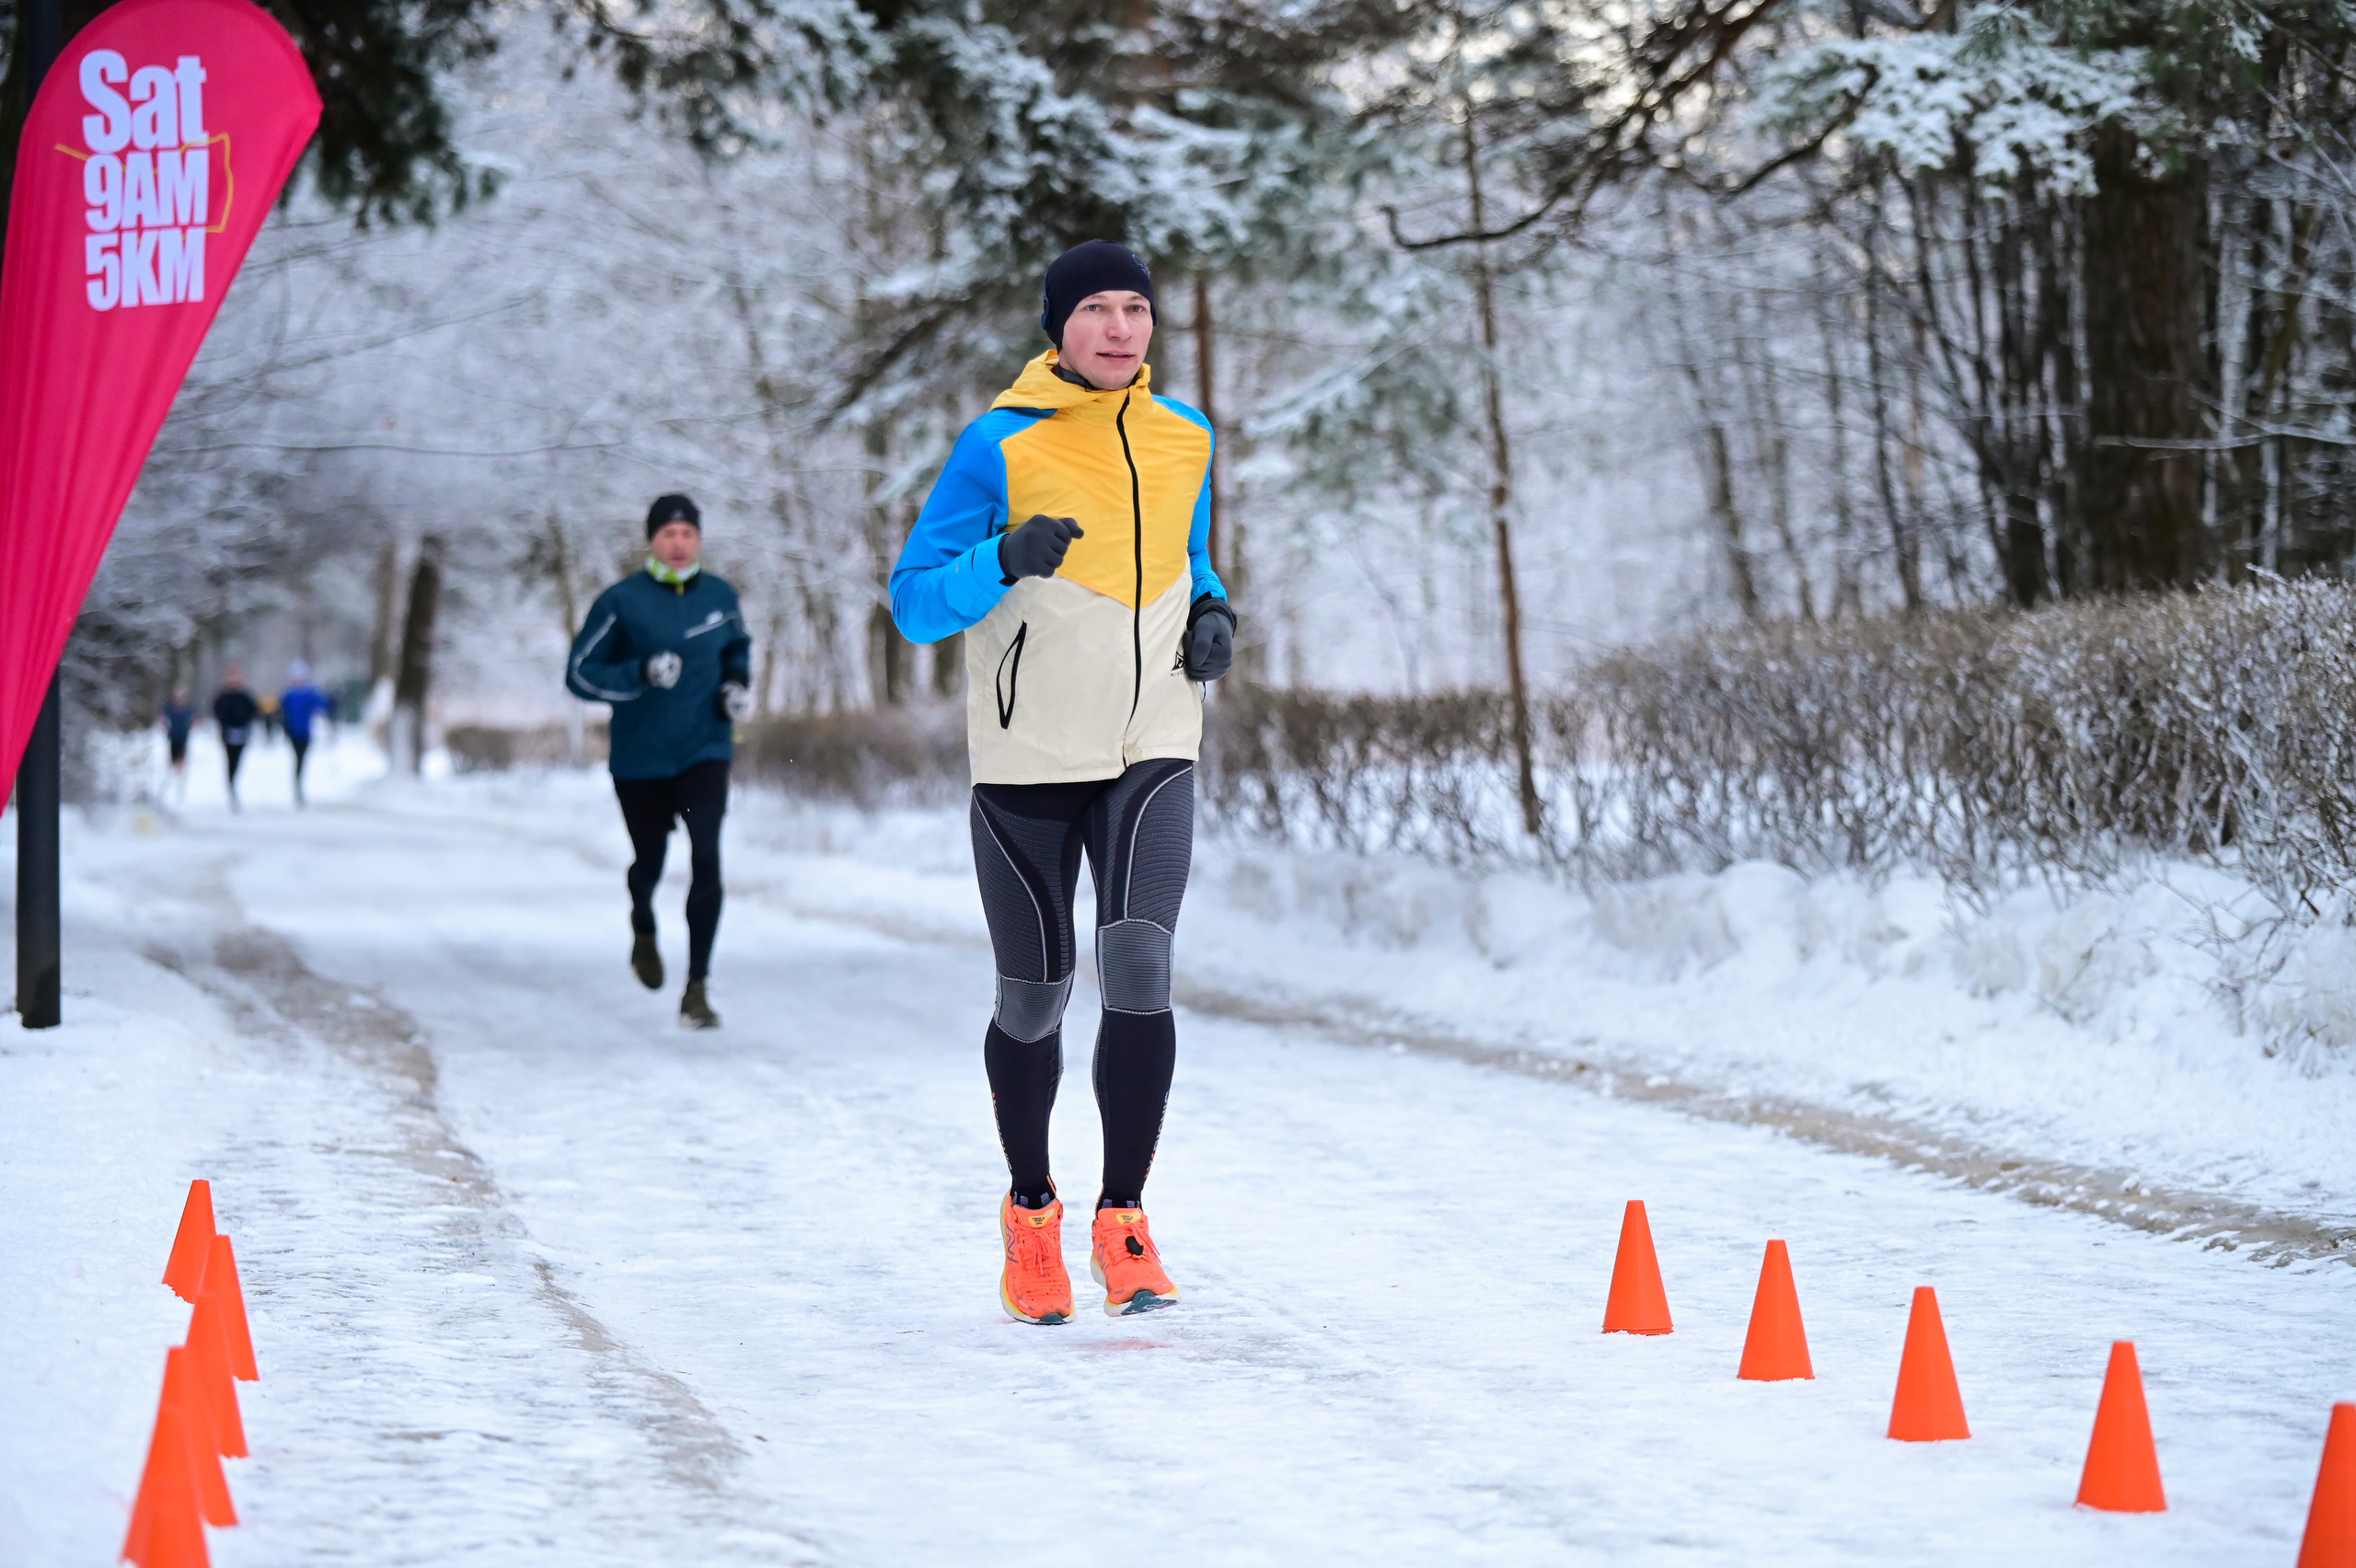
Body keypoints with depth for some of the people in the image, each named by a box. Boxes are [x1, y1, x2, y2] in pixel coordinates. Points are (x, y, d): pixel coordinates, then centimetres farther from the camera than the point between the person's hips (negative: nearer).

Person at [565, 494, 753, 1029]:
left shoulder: (720, 597, 0)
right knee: (649, 863, 15)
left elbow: (737, 648, 20)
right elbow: (579, 673, -10)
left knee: (706, 859, -17)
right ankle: (644, 930, 52)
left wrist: (738, 685, 0)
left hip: (705, 752, 1)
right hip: (640, 760, -1)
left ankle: (697, 990, -13)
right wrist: (641, 674, -24)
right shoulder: (622, 602, -11)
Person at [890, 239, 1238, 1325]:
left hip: (1152, 753, 2)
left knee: (1138, 967, -18)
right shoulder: (1000, 447, -7)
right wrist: (1005, 560, -24)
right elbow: (916, 601, -6)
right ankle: (1029, 1214, 30)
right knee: (1033, 999, 7)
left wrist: (1211, 614, 2)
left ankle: (1122, 1223, -7)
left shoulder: (1185, 442, 6)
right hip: (1027, 758, -2)